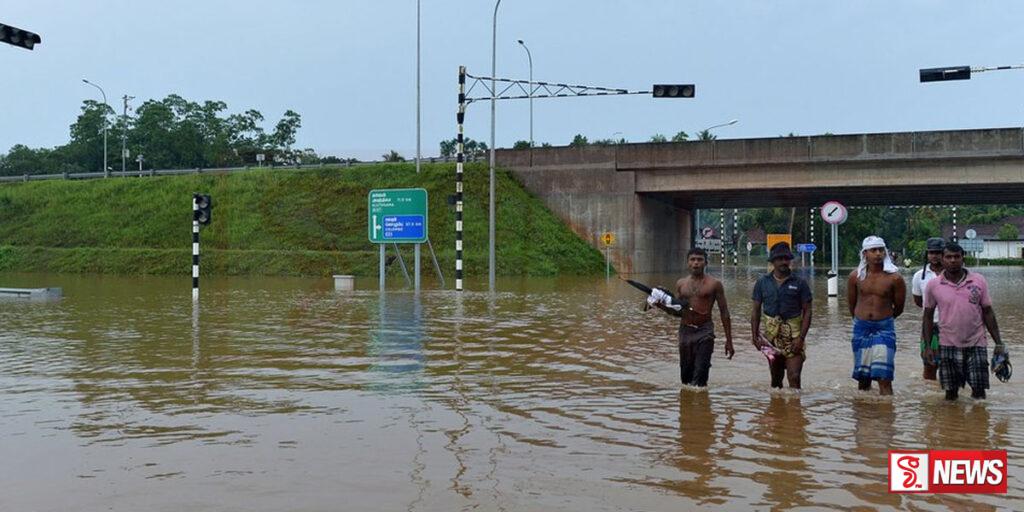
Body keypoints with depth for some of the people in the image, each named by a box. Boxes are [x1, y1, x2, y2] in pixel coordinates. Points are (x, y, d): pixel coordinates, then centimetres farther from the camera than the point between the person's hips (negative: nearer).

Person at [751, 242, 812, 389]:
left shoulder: (799, 283, 0)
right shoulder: (762, 283, 6)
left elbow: (807, 312, -1)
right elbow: (756, 311, 9)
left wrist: (801, 337, -11)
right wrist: (755, 335, -1)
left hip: (793, 336, -3)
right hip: (771, 335, 3)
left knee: (794, 377, -12)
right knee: (776, 378, 14)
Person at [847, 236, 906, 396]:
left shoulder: (894, 278, -9)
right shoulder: (855, 276, -3)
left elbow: (898, 308, 4)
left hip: (884, 328, -2)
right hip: (861, 328, 3)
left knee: (884, 378, -10)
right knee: (862, 376, 11)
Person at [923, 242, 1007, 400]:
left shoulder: (979, 280, 0)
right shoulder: (933, 285, -1)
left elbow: (987, 312, 5)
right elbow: (928, 316, 7)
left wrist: (998, 343, 1)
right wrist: (928, 346, 2)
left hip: (976, 344, 0)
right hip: (949, 346, 0)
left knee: (979, 393, 1)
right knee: (951, 393, 6)